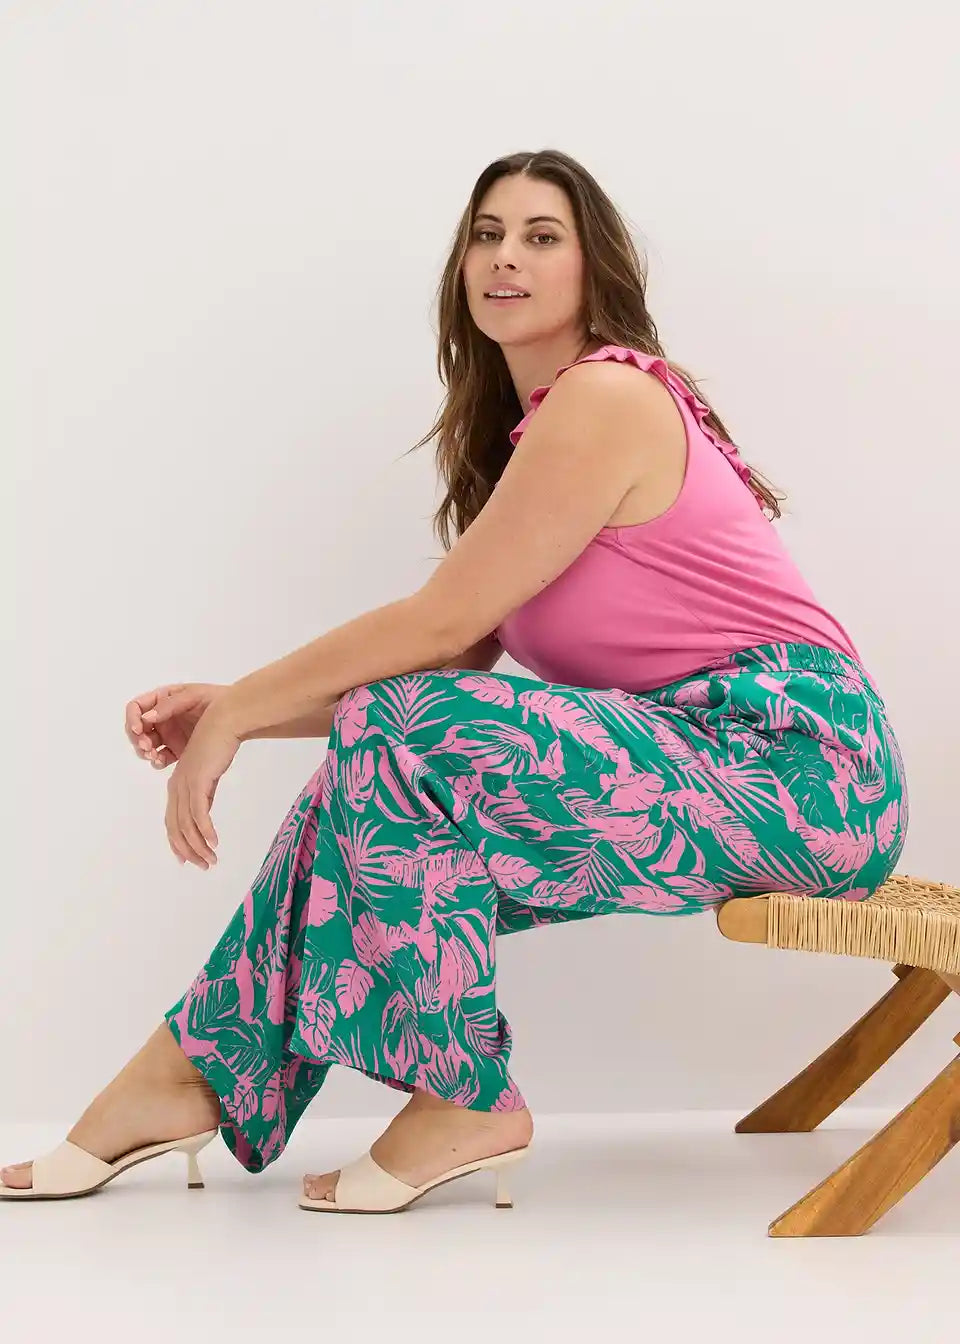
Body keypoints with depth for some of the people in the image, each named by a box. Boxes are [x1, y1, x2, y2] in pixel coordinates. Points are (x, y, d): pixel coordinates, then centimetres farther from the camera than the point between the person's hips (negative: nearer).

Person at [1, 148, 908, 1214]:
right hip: (706, 756, 9)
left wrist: (238, 711, -7)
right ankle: (205, 1073, 6)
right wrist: (230, 709, 3)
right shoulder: (531, 427, 17)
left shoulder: (606, 397, -12)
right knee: (382, 754, -1)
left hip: (800, 761, -9)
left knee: (399, 737, -21)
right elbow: (450, 666, 10)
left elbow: (445, 620, -16)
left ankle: (461, 1103, -9)